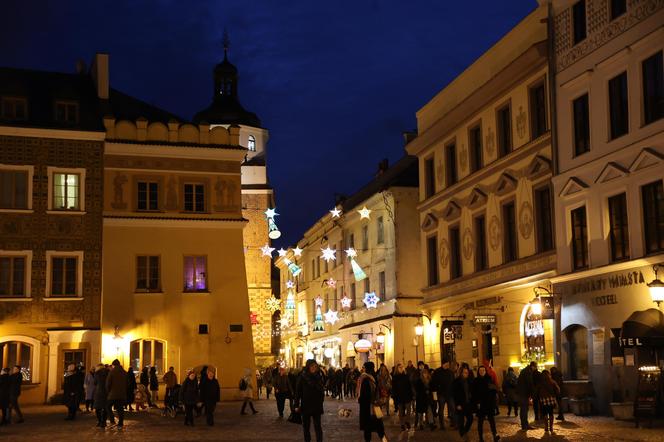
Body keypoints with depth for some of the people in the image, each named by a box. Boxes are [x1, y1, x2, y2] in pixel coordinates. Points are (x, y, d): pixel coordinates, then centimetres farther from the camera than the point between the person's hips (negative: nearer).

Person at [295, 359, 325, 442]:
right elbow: (298, 391, -5)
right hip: (305, 405, -1)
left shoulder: (319, 376, 3)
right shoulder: (302, 377, -5)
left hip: (317, 406, 1)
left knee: (317, 426, -4)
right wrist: (296, 405, -9)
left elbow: (322, 390, 10)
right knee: (306, 426, 9)